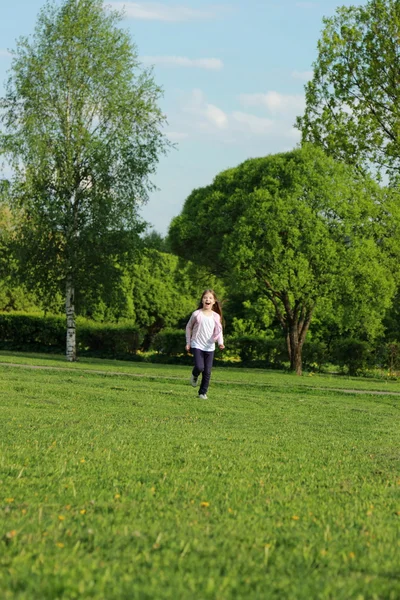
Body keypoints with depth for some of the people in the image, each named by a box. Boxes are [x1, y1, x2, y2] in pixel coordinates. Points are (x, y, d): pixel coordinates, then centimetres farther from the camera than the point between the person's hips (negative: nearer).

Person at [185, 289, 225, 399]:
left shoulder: (216, 317, 0)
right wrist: (188, 343, 5)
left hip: (209, 347, 2)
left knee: (207, 372, 2)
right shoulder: (196, 314, -5)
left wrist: (220, 342, -13)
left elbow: (219, 331, 5)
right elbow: (189, 327, 7)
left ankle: (203, 392, 16)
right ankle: (194, 375, 17)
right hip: (197, 345, -2)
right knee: (199, 367, -19)